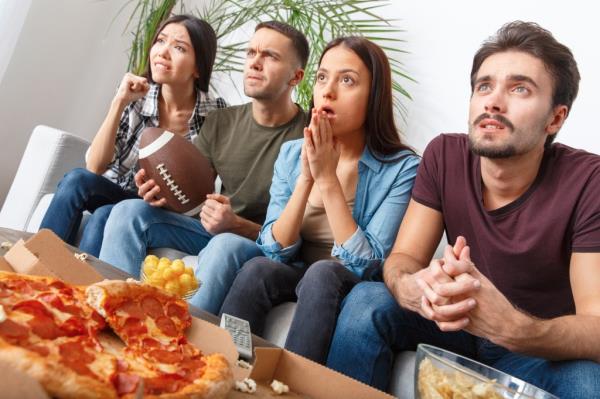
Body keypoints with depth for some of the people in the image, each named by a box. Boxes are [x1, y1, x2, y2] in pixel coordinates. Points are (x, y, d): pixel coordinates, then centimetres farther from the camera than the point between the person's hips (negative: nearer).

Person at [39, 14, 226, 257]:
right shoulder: (135, 97, -10)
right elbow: (94, 167, -14)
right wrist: (119, 102, -23)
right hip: (115, 194, 3)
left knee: (105, 216, -30)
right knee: (77, 180, -26)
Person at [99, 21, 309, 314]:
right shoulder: (220, 122, 4)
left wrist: (236, 225, -30)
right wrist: (160, 190, -15)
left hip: (265, 248, -5)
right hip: (214, 231, 6)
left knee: (226, 245, -38)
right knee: (129, 210, -13)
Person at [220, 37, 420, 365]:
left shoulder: (402, 168, -13)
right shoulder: (291, 154, 0)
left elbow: (367, 266, -18)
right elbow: (276, 251, -6)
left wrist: (327, 179, -23)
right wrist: (306, 178, -20)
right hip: (296, 281, 3)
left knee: (322, 274, -32)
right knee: (258, 269, -26)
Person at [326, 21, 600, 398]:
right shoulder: (445, 156, -11)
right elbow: (401, 258, -12)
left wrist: (515, 328, -46)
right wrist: (412, 287, -38)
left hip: (546, 348, -2)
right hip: (460, 323, 3)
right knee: (366, 300, -21)